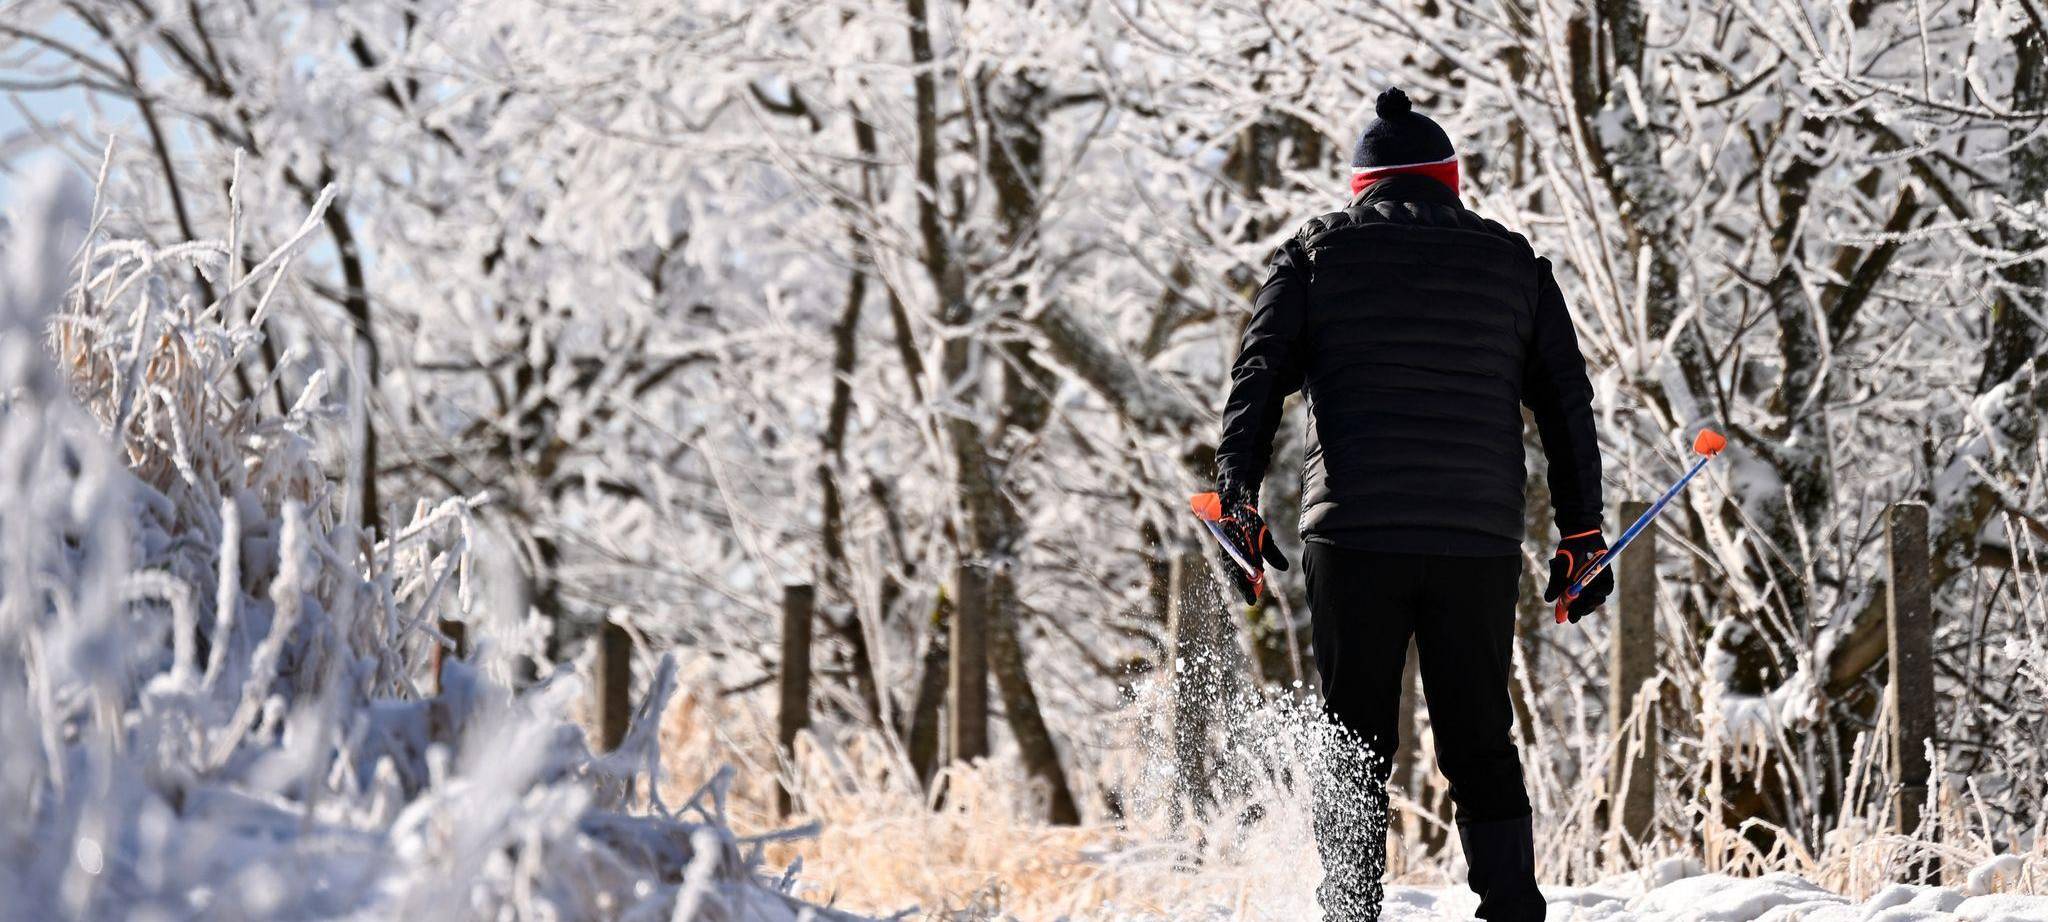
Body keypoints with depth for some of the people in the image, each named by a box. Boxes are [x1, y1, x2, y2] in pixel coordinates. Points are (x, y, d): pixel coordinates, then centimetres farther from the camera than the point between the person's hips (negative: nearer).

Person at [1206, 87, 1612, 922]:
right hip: (1479, 540, 1)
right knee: (1482, 749, 9)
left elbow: (1258, 380, -1)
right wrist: (1580, 537, 15)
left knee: (1352, 747, 6)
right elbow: (1567, 403, 13)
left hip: (1352, 537, -1)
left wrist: (1238, 503, -3)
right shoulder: (1514, 263, 14)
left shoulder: (1316, 253, 10)